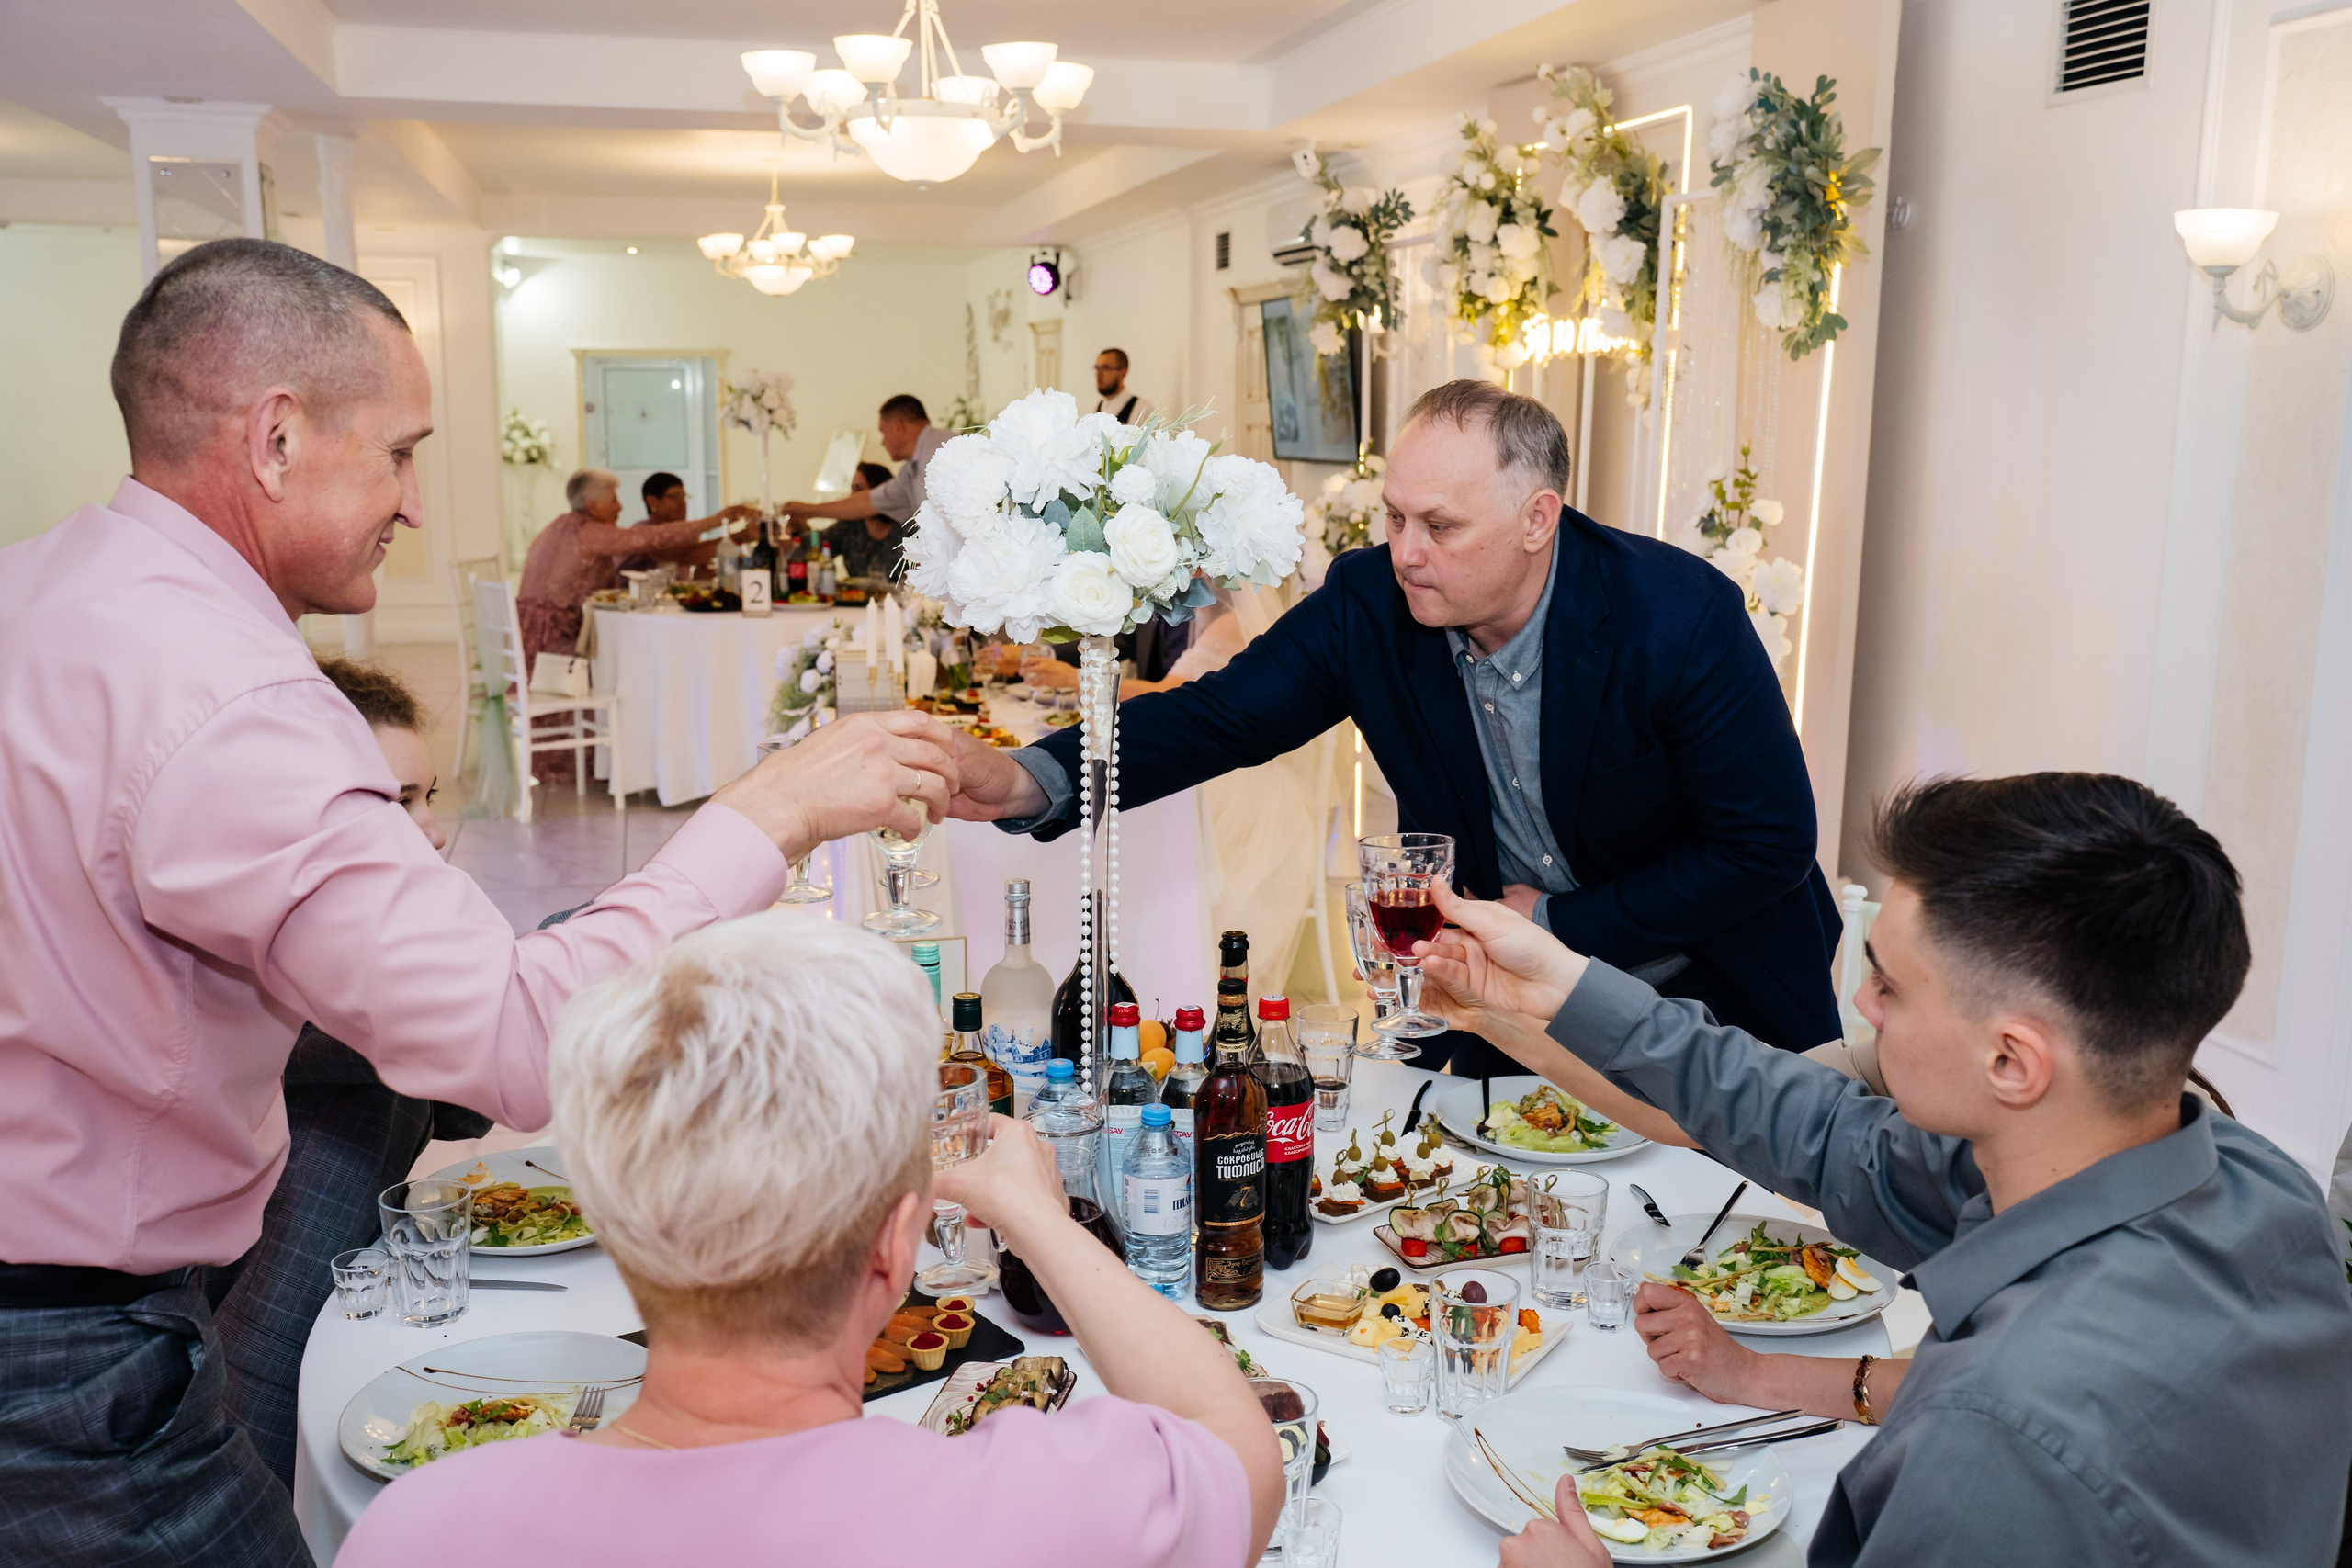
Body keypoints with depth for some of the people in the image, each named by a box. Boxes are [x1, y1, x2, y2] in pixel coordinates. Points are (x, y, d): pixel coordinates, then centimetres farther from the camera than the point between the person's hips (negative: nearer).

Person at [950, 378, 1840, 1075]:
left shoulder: (1682, 618, -25)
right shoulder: (1368, 604, -16)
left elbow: (1769, 848, -19)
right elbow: (1221, 715, -14)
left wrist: (1558, 925, -18)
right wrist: (1028, 782, -32)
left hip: (1705, 998, -2)